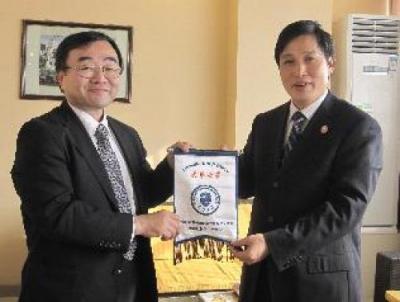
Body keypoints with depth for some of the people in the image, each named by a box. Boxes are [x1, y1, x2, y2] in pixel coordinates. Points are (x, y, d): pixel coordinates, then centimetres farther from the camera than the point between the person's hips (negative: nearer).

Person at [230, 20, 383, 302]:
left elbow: (347, 208, -18)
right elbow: (248, 182, 8)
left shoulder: (359, 127, -12)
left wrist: (273, 243, -24)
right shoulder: (264, 123, 7)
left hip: (320, 277, -5)